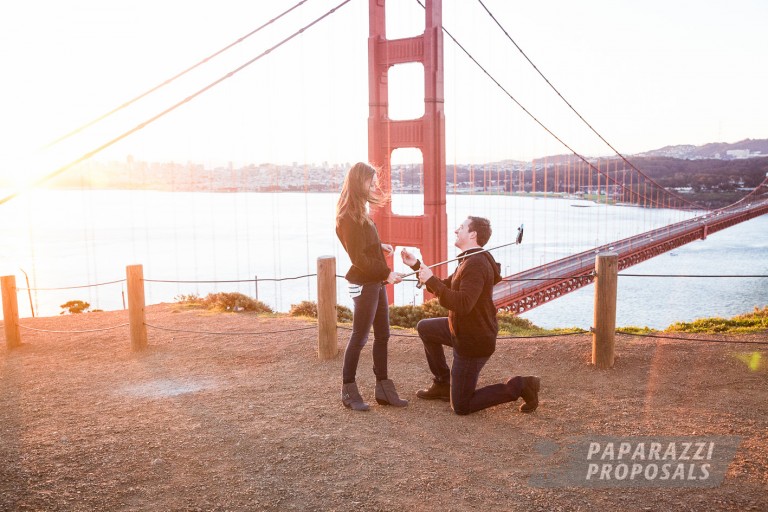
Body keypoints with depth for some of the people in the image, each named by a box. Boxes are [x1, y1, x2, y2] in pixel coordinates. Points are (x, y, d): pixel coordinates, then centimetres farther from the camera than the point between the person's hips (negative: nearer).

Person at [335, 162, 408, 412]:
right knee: (359, 337, 0)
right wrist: (386, 273, -16)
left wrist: (380, 246, 5)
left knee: (382, 335, 12)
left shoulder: (359, 213, 14)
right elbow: (358, 257, -18)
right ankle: (349, 391, 14)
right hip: (364, 284, -9)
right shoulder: (348, 217, -15)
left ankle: (383, 389, 22)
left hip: (377, 282, 9)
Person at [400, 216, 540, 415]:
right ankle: (443, 384, 28)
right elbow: (446, 287, 16)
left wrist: (431, 281, -31)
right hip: (464, 329, 10)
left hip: (473, 342, -10)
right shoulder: (470, 260, 8)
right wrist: (416, 266, 13)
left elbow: (462, 304, -37)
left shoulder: (475, 264, -26)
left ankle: (520, 386, 2)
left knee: (461, 407, 0)